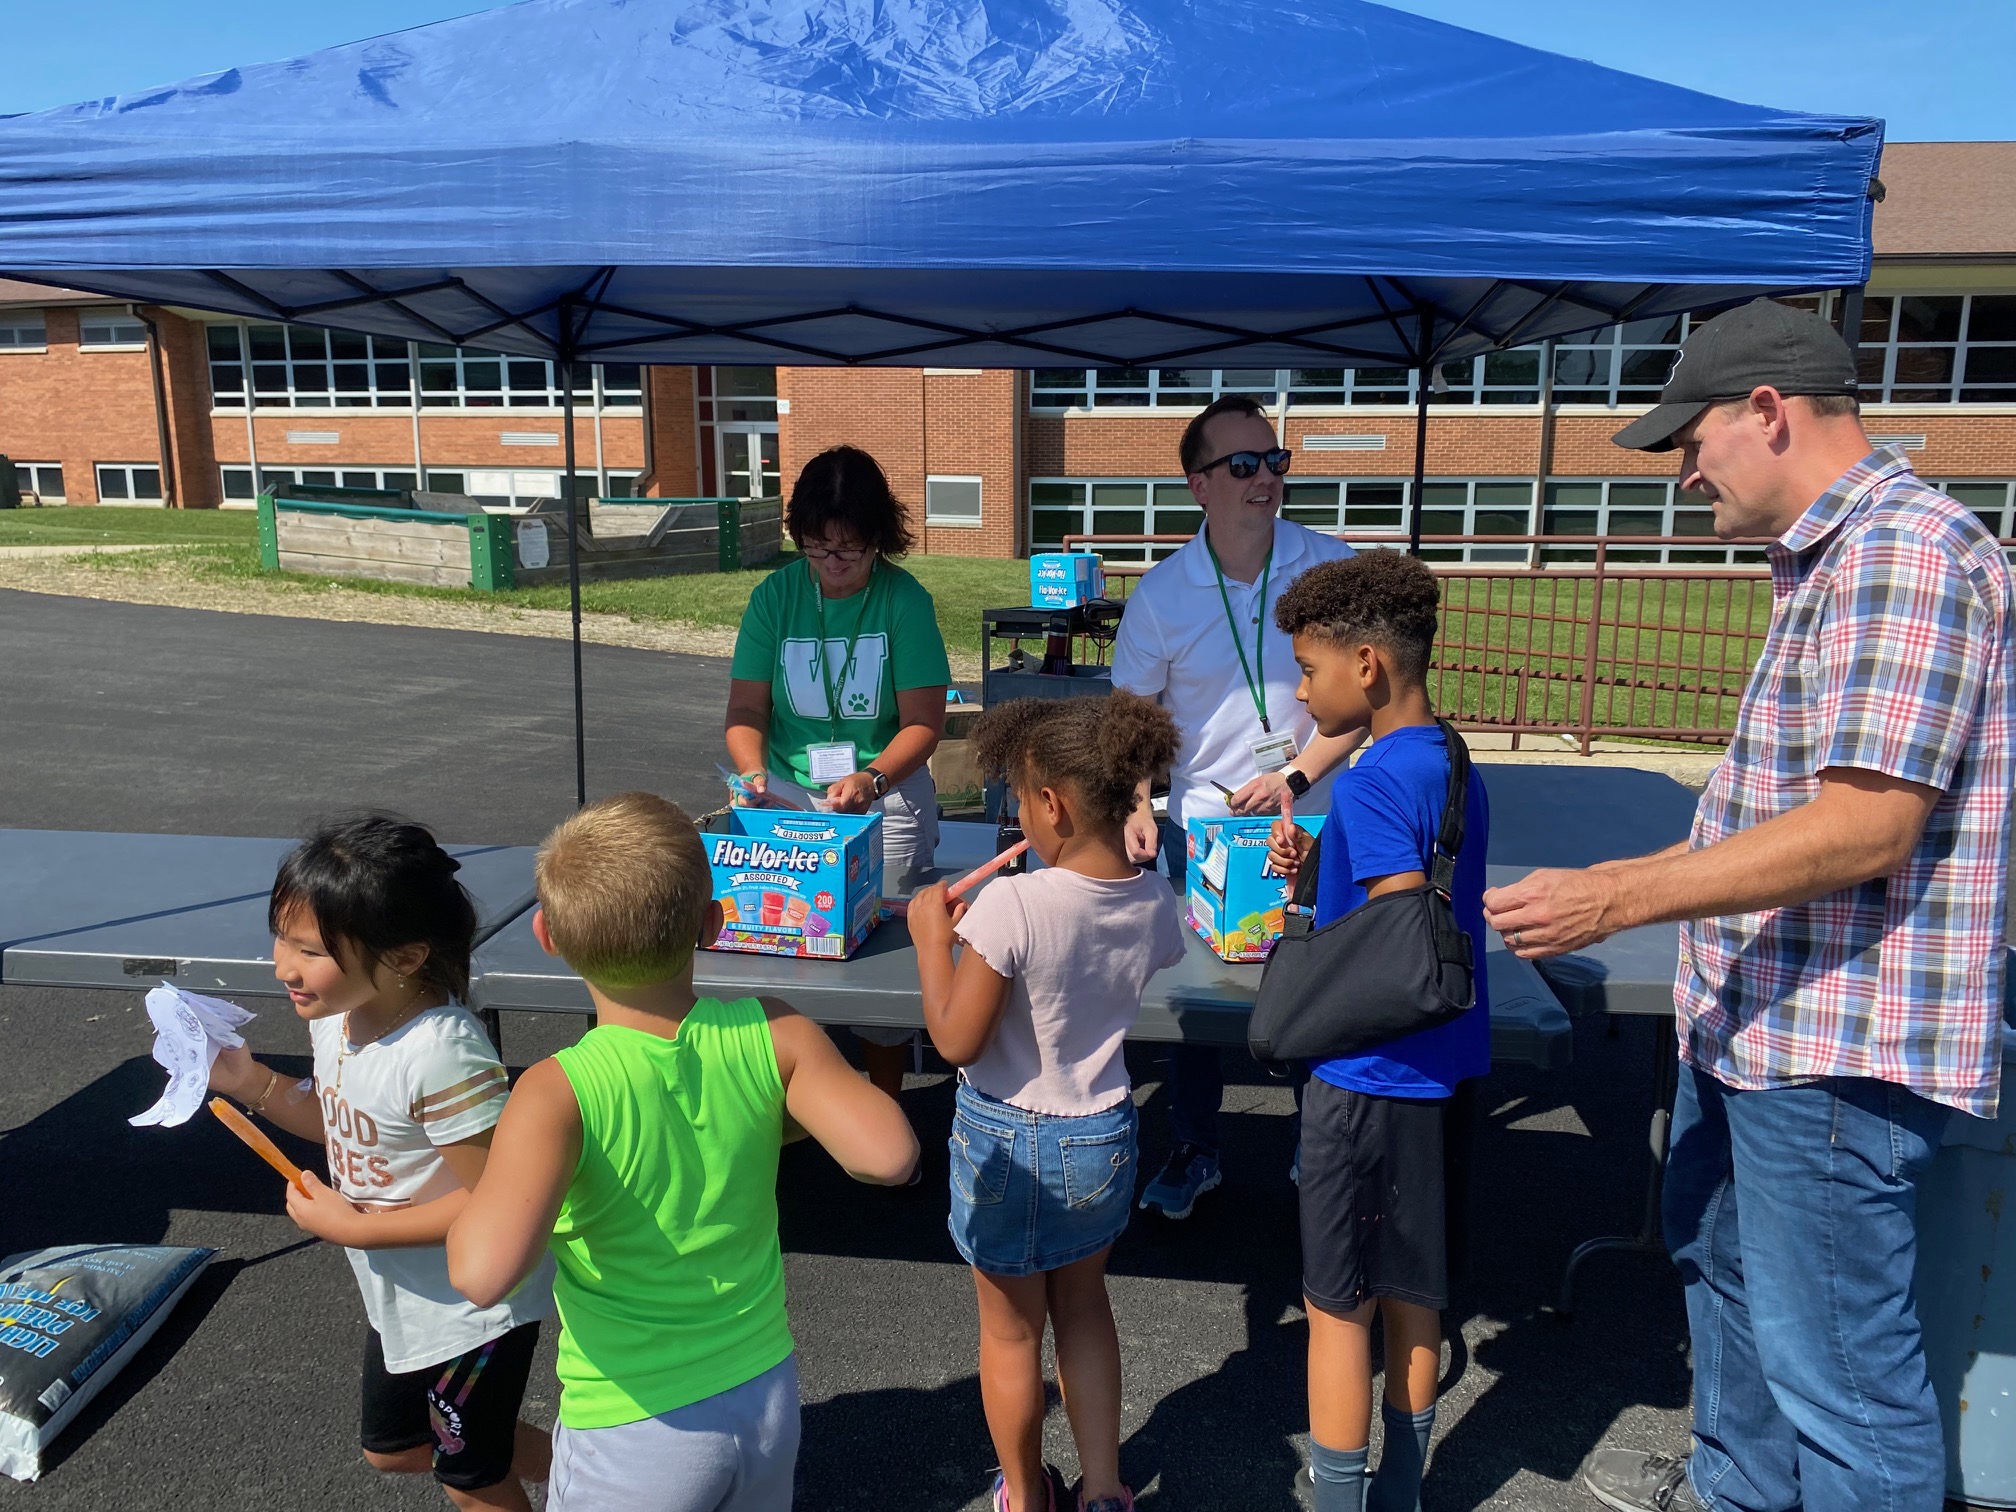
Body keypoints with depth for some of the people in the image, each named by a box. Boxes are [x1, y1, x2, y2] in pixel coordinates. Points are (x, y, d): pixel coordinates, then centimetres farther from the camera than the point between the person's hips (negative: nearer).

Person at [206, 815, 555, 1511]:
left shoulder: (442, 1055, -35)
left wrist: (352, 1226, -24)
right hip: (397, 1299, 9)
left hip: (468, 1310, -9)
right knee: (391, 1450, 29)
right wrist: (248, 1081, -4)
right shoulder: (335, 1014, -9)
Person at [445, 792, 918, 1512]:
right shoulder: (773, 1035, -17)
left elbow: (485, 1272, -39)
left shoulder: (557, 1095, -26)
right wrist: (782, 1118, -6)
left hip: (635, 1435, -3)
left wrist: (466, 1217, -16)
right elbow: (888, 1154, -25)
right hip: (768, 1398, 3)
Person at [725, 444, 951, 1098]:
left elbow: (923, 722, -9)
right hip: (788, 794, 2)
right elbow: (746, 709, -1)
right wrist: (754, 773, -21)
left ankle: (885, 1099, 19)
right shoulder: (775, 596, -2)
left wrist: (870, 781, -25)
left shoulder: (904, 600, -8)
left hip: (886, 795, -2)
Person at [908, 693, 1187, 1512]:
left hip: (1012, 1141, -4)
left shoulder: (1013, 904, -29)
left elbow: (956, 1040, -22)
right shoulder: (1153, 901, -11)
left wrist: (932, 938, -10)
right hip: (1104, 1136, 5)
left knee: (1012, 1329, 19)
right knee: (1084, 1307, 27)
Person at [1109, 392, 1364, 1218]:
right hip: (1199, 825, 0)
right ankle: (1193, 1153, 29)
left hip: (1311, 822, 0)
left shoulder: (1332, 567, -7)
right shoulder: (1162, 591, -6)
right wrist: (1134, 808, -13)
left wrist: (1296, 776, -15)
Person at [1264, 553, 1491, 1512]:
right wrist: (1319, 867, 1)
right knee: (1412, 1298, 20)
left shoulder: (1373, 784, -21)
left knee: (1338, 1306, 7)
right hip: (1443, 1073, 9)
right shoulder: (1454, 765, 6)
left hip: (1369, 1081, -9)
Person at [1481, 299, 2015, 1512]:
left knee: (1838, 1360, 2)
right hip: (1755, 1015, 11)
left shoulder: (1903, 554, -20)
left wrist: (1618, 896, -27)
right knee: (1723, 1263, 27)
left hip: (1835, 1047, -11)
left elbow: (1866, 827, -27)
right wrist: (1636, 880, 17)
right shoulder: (1832, 557, 14)